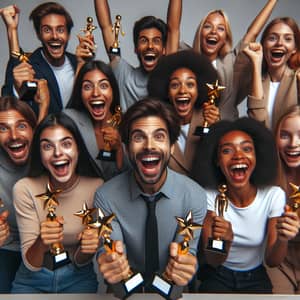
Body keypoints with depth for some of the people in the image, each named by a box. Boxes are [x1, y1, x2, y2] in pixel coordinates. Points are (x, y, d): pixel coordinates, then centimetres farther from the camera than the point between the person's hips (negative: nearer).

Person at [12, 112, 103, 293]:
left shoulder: (96, 188, -16)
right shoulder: (25, 189, -16)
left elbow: (80, 262, -7)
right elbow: (30, 264, -15)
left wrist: (88, 247, -30)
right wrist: (42, 243, -37)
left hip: (78, 278, 1)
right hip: (33, 280, -1)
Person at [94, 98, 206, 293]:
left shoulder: (195, 196, -13)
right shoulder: (105, 197, -13)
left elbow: (188, 253, -12)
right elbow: (110, 255, -13)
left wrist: (185, 267, -33)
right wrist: (109, 265, -34)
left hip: (172, 287, 1)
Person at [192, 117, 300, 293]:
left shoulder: (274, 195, -14)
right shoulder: (210, 196, -15)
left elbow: (272, 261, -10)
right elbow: (212, 262, -15)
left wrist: (283, 240, -31)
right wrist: (225, 240, -36)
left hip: (256, 279, 3)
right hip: (218, 277, -2)